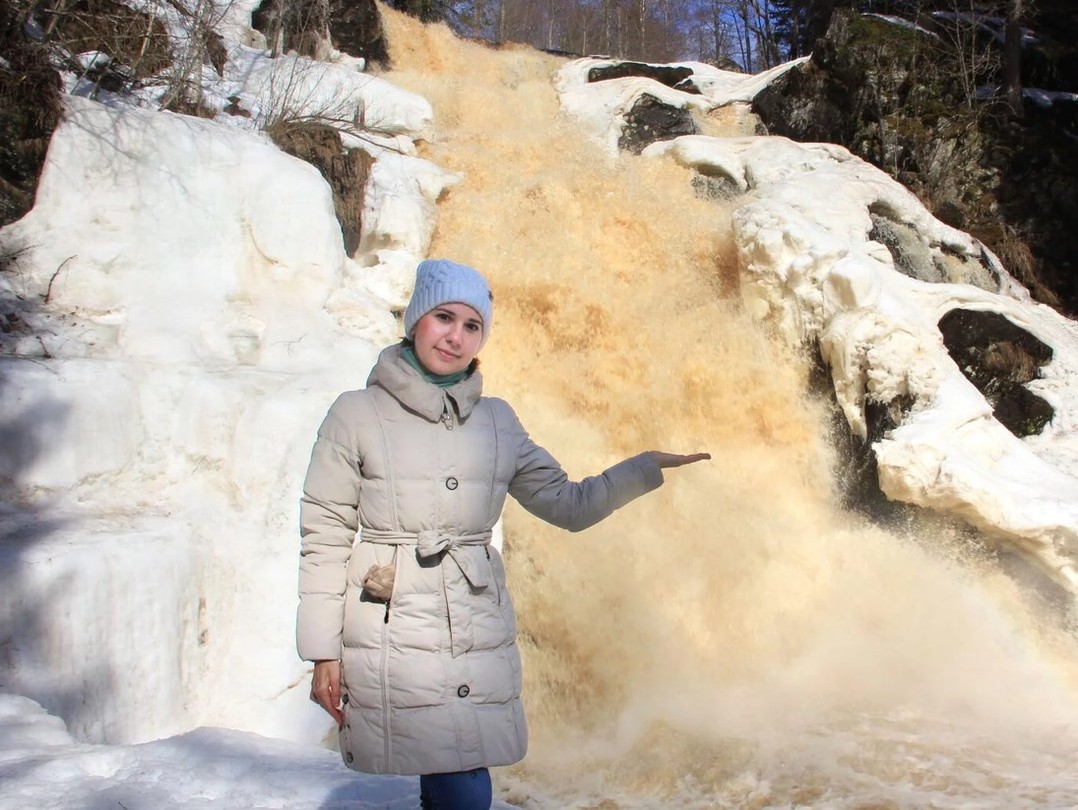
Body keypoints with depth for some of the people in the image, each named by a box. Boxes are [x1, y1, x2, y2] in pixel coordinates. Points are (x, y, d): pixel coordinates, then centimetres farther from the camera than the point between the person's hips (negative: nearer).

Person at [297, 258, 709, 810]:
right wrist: (323, 651, -2)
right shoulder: (356, 414, 0)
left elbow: (569, 504, 16)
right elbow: (324, 537, 0)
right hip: (396, 635, -4)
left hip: (480, 634, 4)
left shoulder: (496, 421, 11)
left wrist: (647, 467, 6)